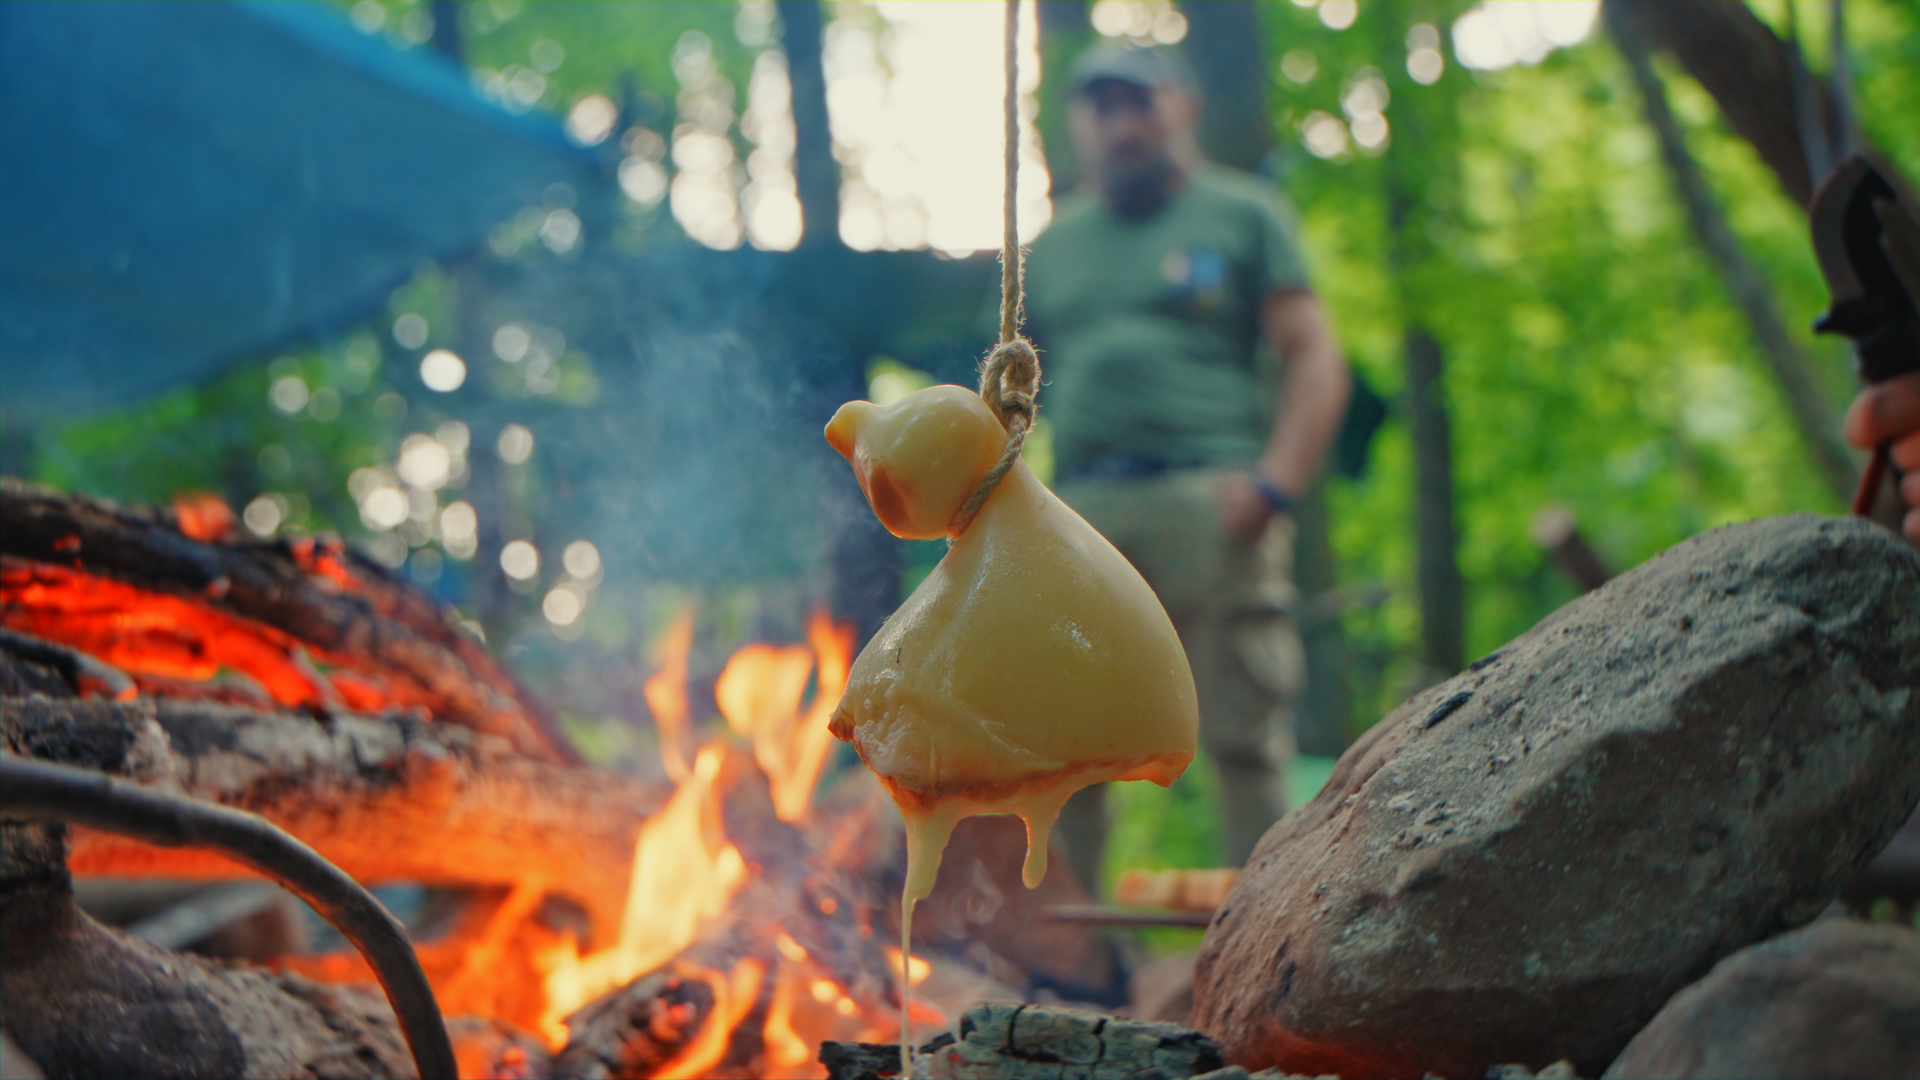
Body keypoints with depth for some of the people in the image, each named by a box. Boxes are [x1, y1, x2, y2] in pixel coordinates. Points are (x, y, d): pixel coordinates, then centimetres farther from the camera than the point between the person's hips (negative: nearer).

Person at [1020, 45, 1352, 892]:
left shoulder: (1243, 214, 14)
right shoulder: (1053, 245, 24)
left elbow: (1315, 358, 4)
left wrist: (1273, 482, -10)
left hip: (1208, 500, -3)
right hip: (1080, 508, 4)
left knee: (1242, 735, -8)